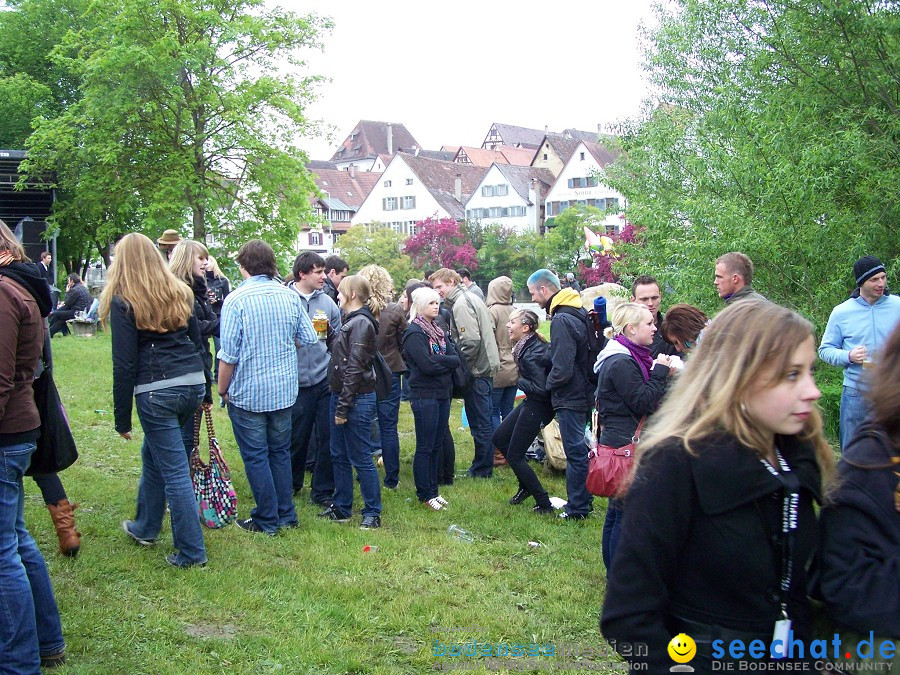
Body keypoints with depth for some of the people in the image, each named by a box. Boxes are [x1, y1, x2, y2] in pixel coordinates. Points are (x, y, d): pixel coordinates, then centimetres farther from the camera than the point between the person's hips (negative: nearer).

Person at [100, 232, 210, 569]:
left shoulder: (122, 302, -5)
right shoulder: (179, 293, 13)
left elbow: (124, 365, -7)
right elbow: (197, 342, 14)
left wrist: (121, 417, -2)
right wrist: (200, 388, 20)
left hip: (156, 391, -6)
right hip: (193, 383, 7)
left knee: (173, 470, 1)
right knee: (153, 453, 25)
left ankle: (191, 551, 8)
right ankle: (145, 527, 39)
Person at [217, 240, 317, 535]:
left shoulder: (236, 299, -16)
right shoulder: (290, 296, -1)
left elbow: (229, 354, -17)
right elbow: (308, 338, 5)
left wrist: (223, 390, -3)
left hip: (247, 393, -5)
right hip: (284, 389, 5)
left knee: (256, 456, 6)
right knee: (280, 452, 17)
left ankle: (267, 520, 13)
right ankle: (286, 514, 24)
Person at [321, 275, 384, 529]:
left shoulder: (361, 323, -15)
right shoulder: (350, 320, 14)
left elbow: (355, 368, -19)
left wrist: (343, 407, -19)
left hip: (357, 398, -10)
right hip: (340, 394, 10)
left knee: (361, 458, -2)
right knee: (339, 456, 15)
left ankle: (372, 512, 8)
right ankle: (341, 507, 26)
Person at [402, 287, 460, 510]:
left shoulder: (440, 330, 13)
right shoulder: (414, 333, -11)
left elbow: (456, 359, 2)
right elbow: (427, 365, -21)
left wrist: (436, 361, -13)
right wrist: (446, 362, -6)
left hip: (443, 394, 7)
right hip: (424, 396, -7)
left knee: (436, 445, 13)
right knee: (425, 447, 0)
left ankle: (432, 490, 23)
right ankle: (424, 495, 9)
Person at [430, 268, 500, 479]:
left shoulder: (460, 305, -15)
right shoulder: (470, 298, 14)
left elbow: (471, 340, -24)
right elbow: (486, 330, 17)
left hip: (477, 370, -10)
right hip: (486, 366, 10)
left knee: (479, 422, 0)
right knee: (482, 421, 16)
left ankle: (482, 469, 10)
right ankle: (483, 466, 25)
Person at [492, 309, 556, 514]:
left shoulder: (531, 355, -26)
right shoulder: (530, 345, 2)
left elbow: (540, 388, -28)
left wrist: (520, 381, -14)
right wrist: (523, 381, 0)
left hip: (537, 407, -10)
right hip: (531, 403, 10)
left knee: (514, 456, 0)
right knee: (499, 438, 19)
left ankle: (544, 504, 8)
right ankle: (526, 487, 29)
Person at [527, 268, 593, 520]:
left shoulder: (561, 320, -22)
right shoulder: (578, 313, 9)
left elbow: (562, 369, -25)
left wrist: (549, 383, -7)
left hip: (569, 397, -10)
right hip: (582, 393, 10)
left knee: (575, 452, -1)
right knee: (579, 449, 19)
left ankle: (577, 508, 9)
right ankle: (584, 500, 30)